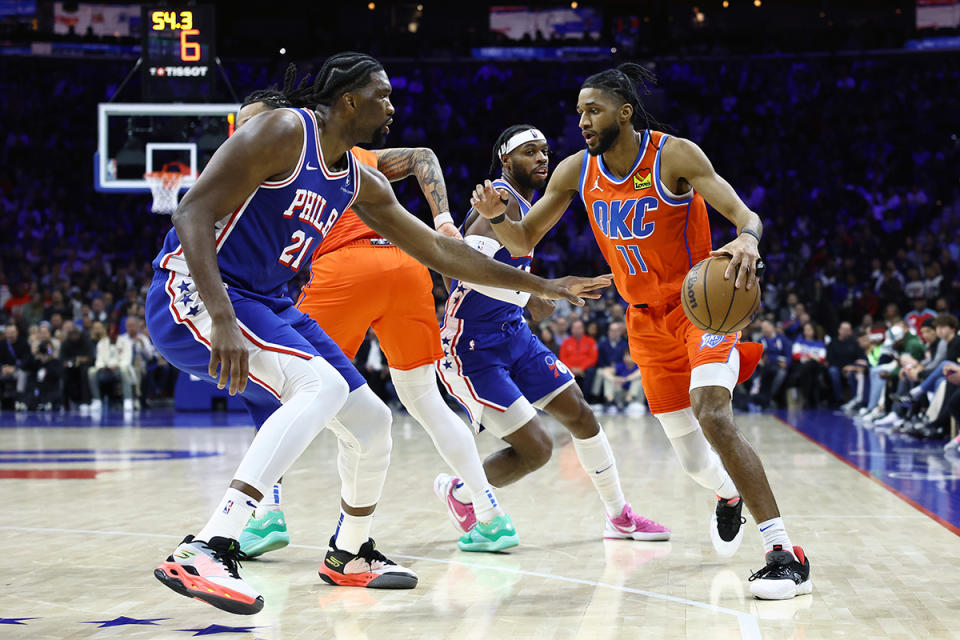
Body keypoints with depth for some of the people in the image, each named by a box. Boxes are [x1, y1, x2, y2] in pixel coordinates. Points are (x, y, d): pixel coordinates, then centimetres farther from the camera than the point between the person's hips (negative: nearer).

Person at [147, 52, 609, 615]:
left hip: (264, 303, 9)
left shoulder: (361, 184, 11)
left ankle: (350, 555, 37)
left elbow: (438, 250, 21)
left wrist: (540, 286, 22)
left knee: (371, 421, 10)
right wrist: (222, 320, -34)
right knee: (322, 384, -31)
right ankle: (204, 552, -38)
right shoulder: (284, 133, -15)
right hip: (191, 291, -9)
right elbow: (193, 213, -23)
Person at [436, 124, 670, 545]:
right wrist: (528, 297, -32)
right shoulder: (503, 201, -19)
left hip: (512, 333, 10)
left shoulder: (526, 204, 13)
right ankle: (457, 492, 13)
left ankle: (620, 517, 24)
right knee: (535, 449, -13)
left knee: (578, 413, 10)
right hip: (471, 347, -10)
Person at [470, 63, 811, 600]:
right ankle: (727, 494, 48)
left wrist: (747, 240, -48)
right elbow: (524, 241, 2)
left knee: (713, 415, -29)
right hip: (647, 320, 5)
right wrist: (496, 217, -20)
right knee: (691, 457, 9)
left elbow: (745, 215, -24)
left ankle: (786, 555, -27)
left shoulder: (673, 155, -17)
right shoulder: (576, 171, -3)